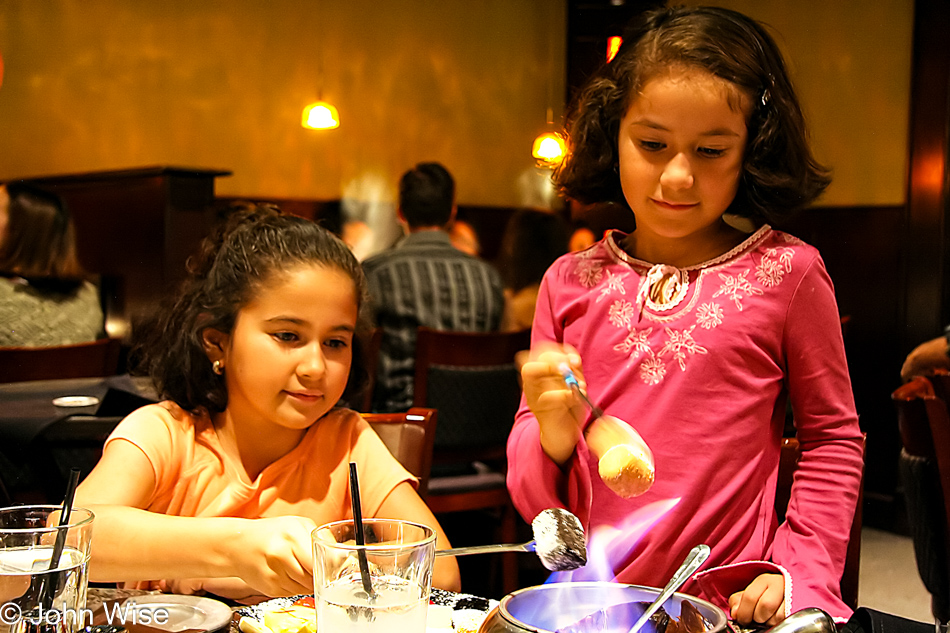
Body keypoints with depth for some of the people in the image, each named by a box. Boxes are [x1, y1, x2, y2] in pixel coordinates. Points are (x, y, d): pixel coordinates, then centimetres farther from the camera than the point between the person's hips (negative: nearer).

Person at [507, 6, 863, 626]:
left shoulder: (787, 272, -3)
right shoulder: (571, 282, 3)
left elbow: (833, 437, 6)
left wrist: (801, 573, -3)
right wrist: (550, 439, -13)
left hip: (730, 605, -1)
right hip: (588, 601, 1)